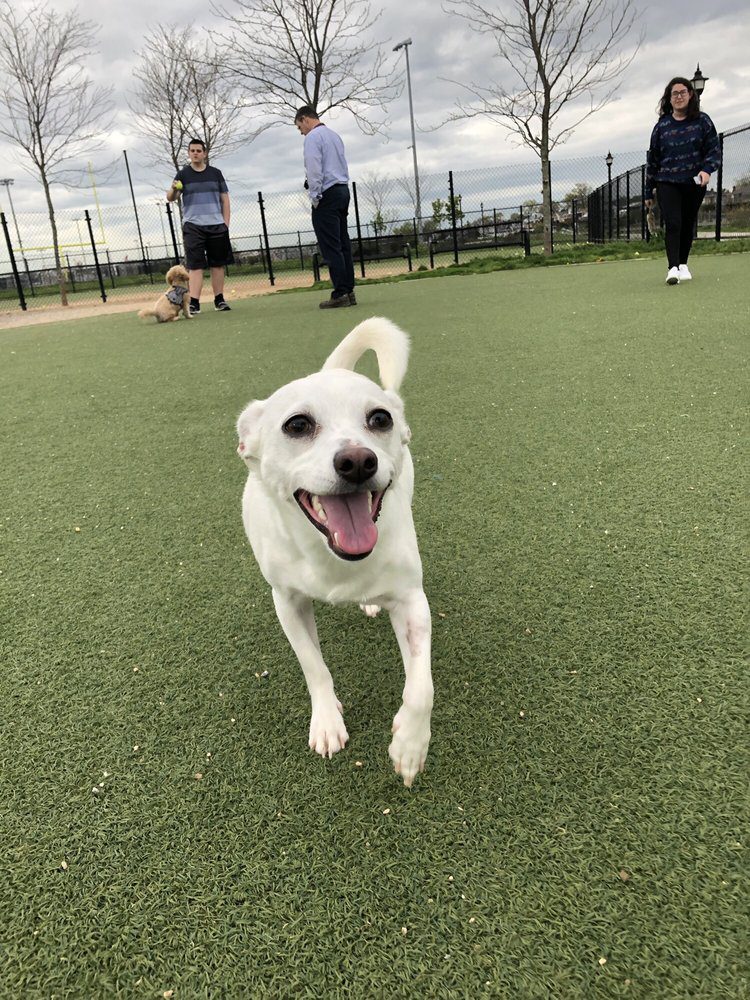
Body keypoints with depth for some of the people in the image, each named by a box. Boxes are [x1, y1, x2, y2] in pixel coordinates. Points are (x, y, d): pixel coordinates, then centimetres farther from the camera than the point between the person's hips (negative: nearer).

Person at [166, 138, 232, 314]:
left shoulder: (215, 173, 10)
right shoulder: (183, 174, 6)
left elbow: (225, 199, 12)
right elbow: (170, 198, 0)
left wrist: (226, 222, 3)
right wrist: (173, 189, -22)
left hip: (216, 225, 2)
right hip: (193, 226, -2)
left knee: (218, 264, 5)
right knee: (195, 266, -8)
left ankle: (219, 300, 13)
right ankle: (194, 303, -12)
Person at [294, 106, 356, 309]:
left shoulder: (313, 137, -6)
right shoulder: (334, 135, 21)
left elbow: (314, 169, -14)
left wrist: (315, 197, -10)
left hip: (327, 195, -9)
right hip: (343, 190, 9)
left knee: (331, 247, -10)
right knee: (343, 243, 6)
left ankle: (340, 293, -14)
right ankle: (349, 291, 5)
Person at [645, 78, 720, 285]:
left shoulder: (702, 121, 4)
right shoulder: (662, 126, 5)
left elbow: (714, 149, 4)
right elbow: (652, 159, 9)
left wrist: (707, 169, -17)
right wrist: (648, 192, 8)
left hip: (695, 184, 1)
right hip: (667, 184, -1)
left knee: (688, 225, 8)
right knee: (673, 224, -16)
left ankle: (683, 264, 21)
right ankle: (673, 268, -22)